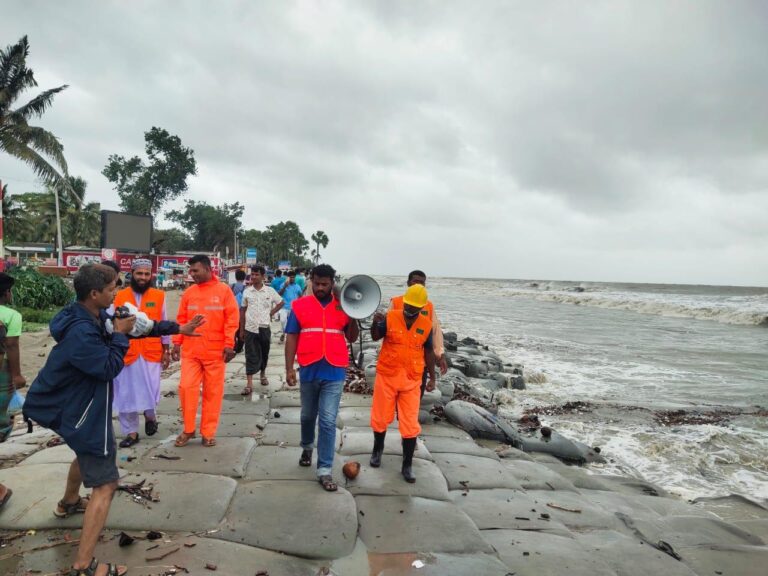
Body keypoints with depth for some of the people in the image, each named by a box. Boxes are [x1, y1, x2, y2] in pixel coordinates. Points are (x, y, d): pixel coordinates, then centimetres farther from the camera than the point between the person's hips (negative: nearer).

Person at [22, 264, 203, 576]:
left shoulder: (96, 315, -2)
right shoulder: (80, 333, -32)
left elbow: (140, 325, 5)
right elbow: (110, 368, -27)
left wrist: (177, 328, 5)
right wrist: (119, 334, -17)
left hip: (75, 404, 11)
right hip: (81, 412, -11)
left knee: (88, 449, 38)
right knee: (105, 484, -8)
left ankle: (69, 502, 63)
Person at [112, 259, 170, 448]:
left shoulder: (159, 296, 3)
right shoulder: (120, 296, 2)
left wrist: (166, 351, 8)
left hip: (152, 353, -1)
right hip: (126, 353, 1)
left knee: (150, 391, -2)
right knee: (126, 393, 6)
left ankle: (150, 416, 30)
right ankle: (131, 432, 21)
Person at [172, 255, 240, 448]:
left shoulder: (223, 290, -3)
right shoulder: (188, 292, 8)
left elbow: (232, 319, -5)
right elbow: (181, 319, 12)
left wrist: (229, 344, -11)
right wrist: (177, 342, 5)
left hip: (215, 351, -3)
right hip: (190, 350, 3)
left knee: (213, 392, 5)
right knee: (186, 387, -1)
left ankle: (208, 432, 17)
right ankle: (188, 429, 16)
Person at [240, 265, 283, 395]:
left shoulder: (270, 291, -3)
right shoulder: (247, 291, 0)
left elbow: (281, 302, 12)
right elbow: (243, 311, 6)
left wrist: (271, 312, -1)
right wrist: (241, 329, 5)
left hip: (264, 328, 0)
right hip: (250, 328, 0)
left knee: (264, 354, 14)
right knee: (251, 356, -2)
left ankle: (263, 374, 37)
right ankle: (249, 384, -3)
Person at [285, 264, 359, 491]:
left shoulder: (343, 306, 2)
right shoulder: (300, 305, 0)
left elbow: (352, 338, 7)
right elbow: (291, 338, 1)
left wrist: (353, 318, -10)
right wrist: (289, 368, -4)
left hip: (334, 372, -1)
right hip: (309, 371, 1)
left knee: (328, 422, -3)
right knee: (308, 416, 20)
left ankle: (324, 470, 6)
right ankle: (307, 447, 48)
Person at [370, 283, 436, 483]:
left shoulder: (426, 324, -2)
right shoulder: (390, 317, -9)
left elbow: (428, 352, 7)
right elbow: (375, 337, 1)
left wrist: (432, 377, 8)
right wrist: (376, 323, -20)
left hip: (411, 381, 1)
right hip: (386, 376, 0)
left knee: (410, 424, 3)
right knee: (381, 417, 13)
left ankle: (407, 465, 16)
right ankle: (377, 449, 39)